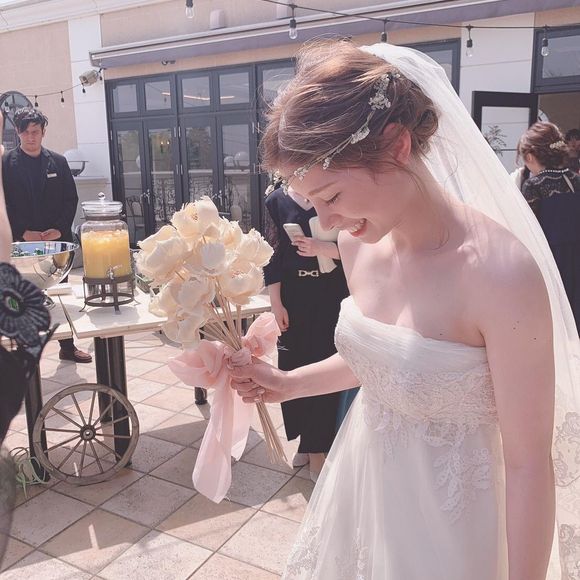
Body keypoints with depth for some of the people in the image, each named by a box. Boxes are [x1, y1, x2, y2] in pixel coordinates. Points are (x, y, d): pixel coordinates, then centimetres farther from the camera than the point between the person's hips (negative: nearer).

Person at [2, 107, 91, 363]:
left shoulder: (58, 162, 8)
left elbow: (71, 199, 6)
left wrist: (60, 229, -6)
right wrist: (23, 232, -11)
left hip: (57, 239, 2)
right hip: (22, 241, -2)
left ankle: (67, 346, 21)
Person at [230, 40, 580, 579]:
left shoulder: (501, 272, -29)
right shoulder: (357, 243, -8)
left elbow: (529, 463, -21)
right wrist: (288, 383, 3)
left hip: (443, 517, -6)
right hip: (361, 480, 6)